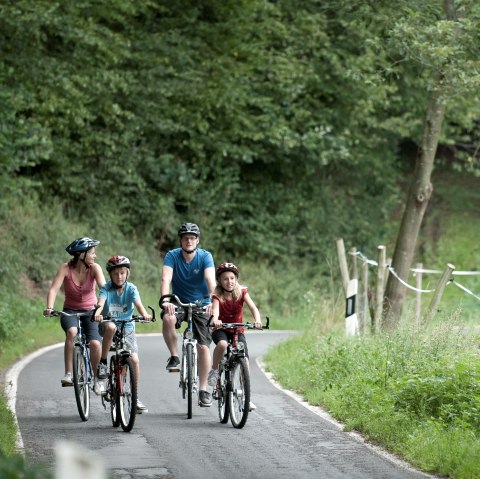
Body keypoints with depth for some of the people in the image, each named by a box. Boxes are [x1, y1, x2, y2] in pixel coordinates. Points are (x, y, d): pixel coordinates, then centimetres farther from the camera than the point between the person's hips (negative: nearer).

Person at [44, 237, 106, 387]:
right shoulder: (66, 269, -13)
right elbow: (54, 289, -23)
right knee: (71, 332, -34)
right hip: (70, 311, -1)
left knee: (95, 343, -23)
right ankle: (68, 374, -29)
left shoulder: (95, 268, -11)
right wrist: (49, 308, -41)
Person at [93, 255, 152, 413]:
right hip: (108, 325, -1)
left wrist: (144, 314, -45)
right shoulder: (106, 288, -9)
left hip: (127, 327, 1)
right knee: (110, 327, -39)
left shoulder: (131, 288, -6)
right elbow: (101, 302, -27)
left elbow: (138, 303, -23)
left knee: (135, 359, -14)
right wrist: (97, 313, -50)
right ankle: (102, 363, -22)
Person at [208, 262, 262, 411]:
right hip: (221, 330, -2)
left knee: (244, 359, -16)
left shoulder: (242, 292, -9)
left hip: (237, 331, 2)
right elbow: (215, 309, -35)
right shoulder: (217, 296, -14)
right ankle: (214, 370, -13)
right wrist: (215, 319, -59)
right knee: (222, 344, -38)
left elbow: (253, 307, -23)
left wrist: (257, 320, -45)